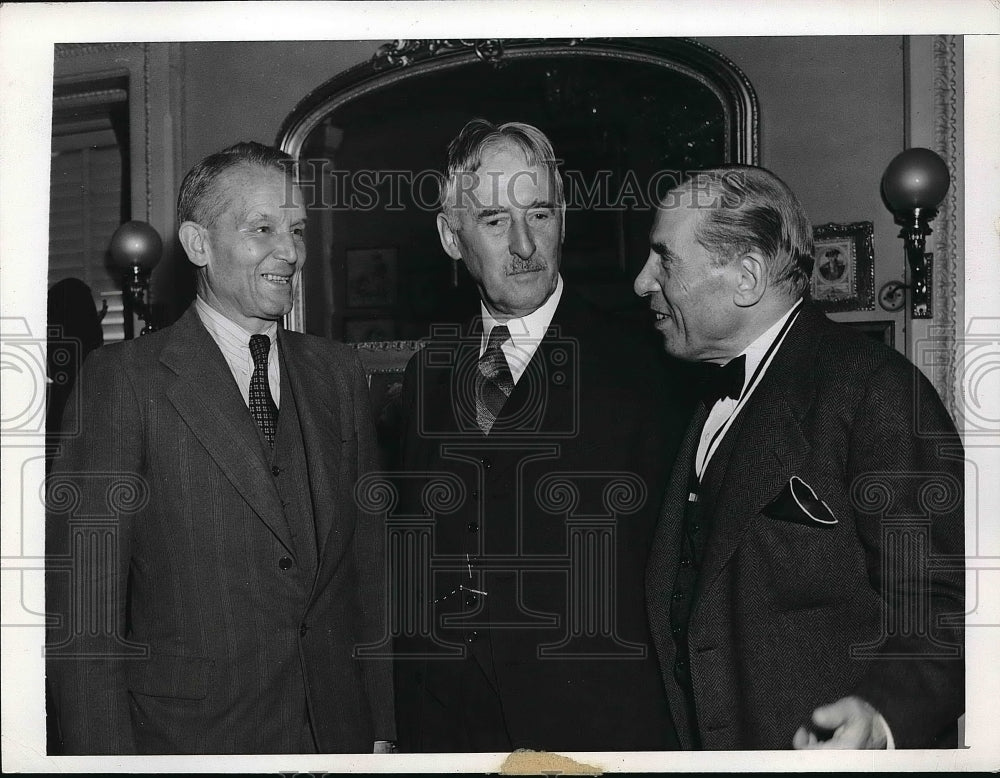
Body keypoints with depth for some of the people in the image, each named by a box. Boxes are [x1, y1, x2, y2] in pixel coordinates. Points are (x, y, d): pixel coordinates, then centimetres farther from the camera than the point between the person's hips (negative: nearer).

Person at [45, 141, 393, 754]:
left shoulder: (338, 373, 4)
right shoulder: (124, 378, -10)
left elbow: (370, 563, 6)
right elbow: (84, 605, -12)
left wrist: (384, 727, 3)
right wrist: (109, 755, -16)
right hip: (190, 738, -4)